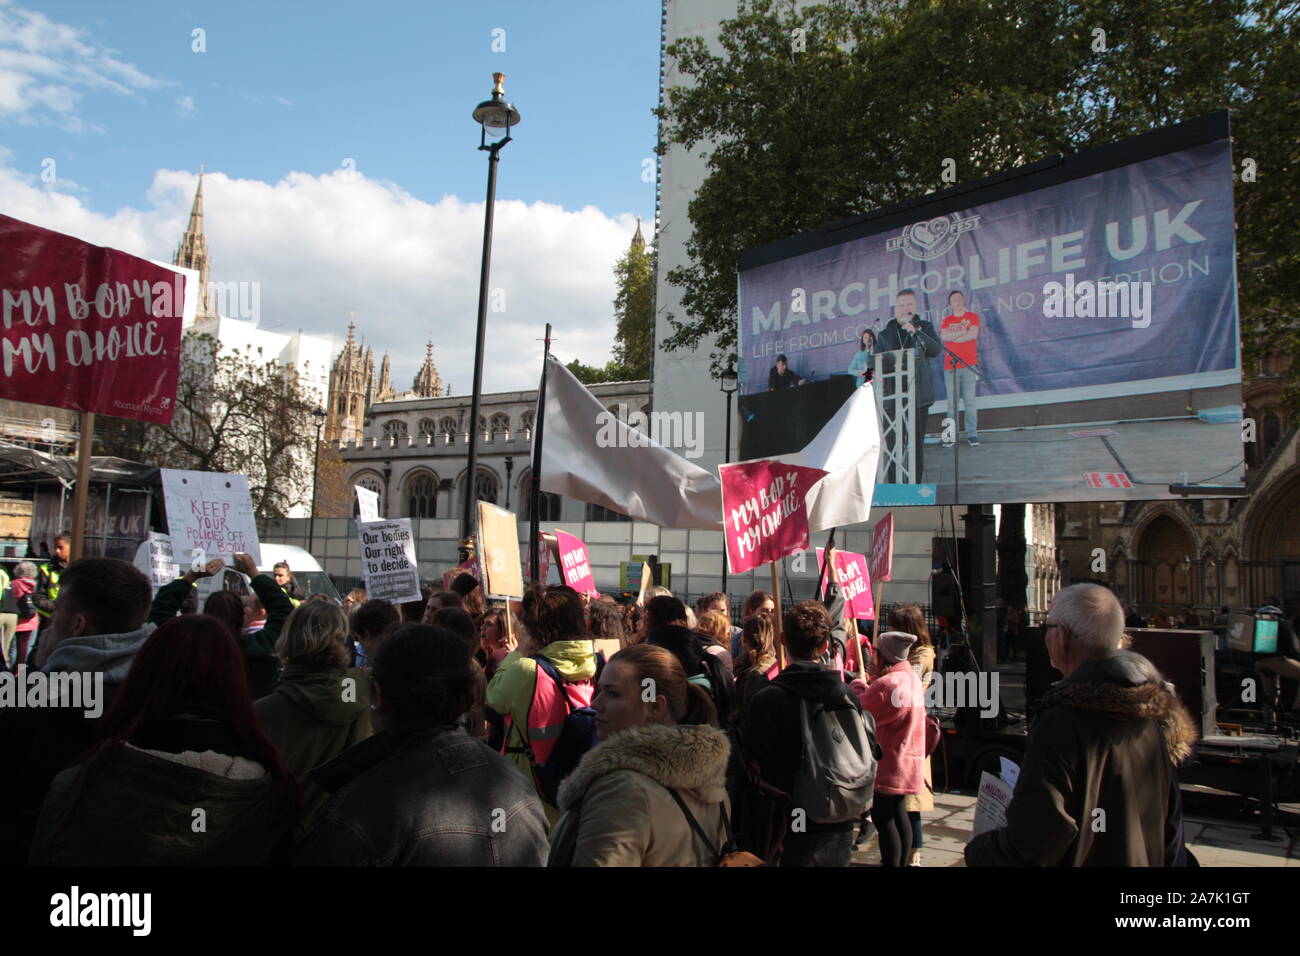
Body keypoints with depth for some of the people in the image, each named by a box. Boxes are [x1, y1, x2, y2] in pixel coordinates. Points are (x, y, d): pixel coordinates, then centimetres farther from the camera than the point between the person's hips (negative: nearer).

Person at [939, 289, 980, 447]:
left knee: (970, 400, -5)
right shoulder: (946, 320, 14)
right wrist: (963, 332, -6)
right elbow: (944, 336, -5)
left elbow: (973, 334, -7)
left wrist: (953, 337, -2)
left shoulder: (972, 317, 10)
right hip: (950, 366, 1)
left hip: (969, 364, -1)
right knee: (952, 401, -2)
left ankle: (972, 434, -2)